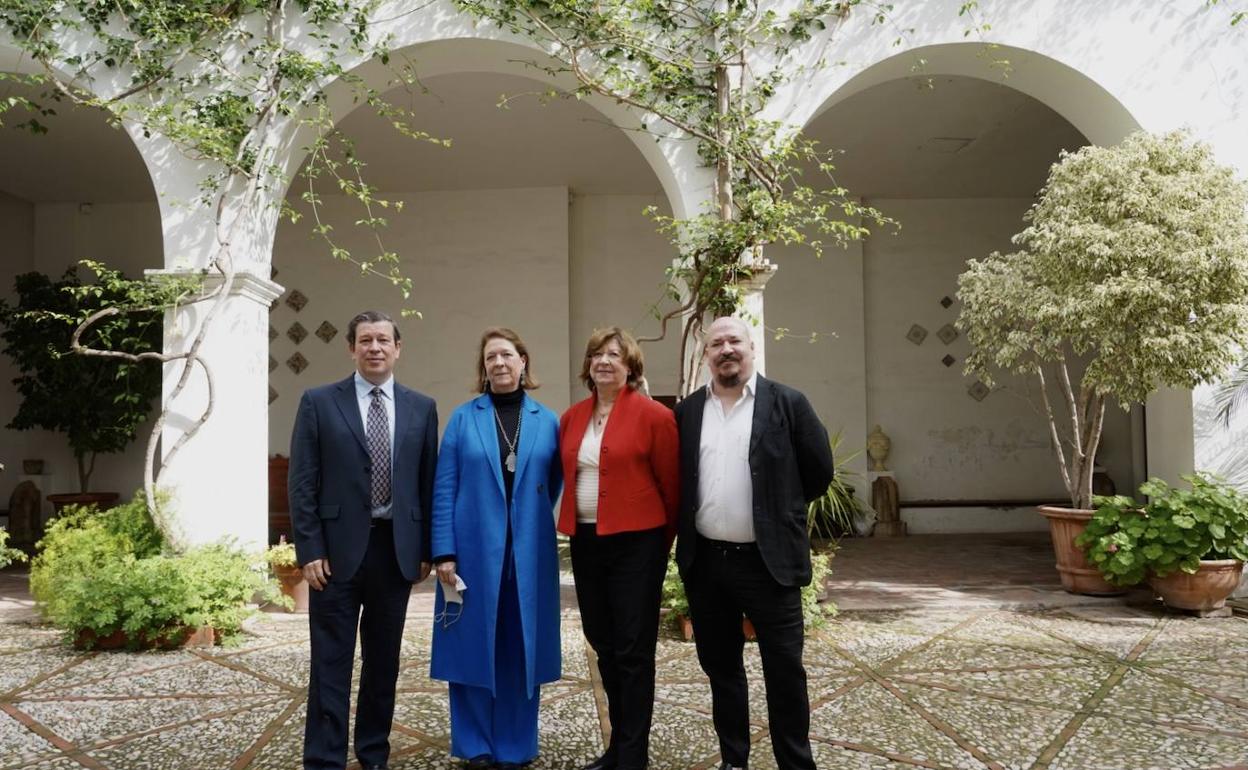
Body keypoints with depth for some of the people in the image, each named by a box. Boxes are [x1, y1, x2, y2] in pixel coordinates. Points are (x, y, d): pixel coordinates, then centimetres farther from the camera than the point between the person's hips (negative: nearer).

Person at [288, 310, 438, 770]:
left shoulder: (421, 408, 7)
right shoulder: (319, 402, 0)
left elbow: (427, 483, 8)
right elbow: (302, 482, -2)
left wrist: (426, 549, 4)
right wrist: (310, 550, -8)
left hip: (396, 549, 3)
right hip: (339, 548, -2)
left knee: (384, 660, 12)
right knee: (331, 662, 1)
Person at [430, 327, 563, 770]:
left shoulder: (547, 421, 5)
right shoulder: (463, 418, 1)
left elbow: (554, 485, 12)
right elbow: (444, 489, -3)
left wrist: (531, 522, 4)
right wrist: (444, 552, -9)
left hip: (529, 554, 1)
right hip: (474, 551, -1)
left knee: (520, 648, 8)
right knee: (473, 647, 5)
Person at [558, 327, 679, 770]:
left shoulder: (653, 416, -9)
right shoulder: (571, 417, 9)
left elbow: (671, 484, -3)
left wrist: (662, 540, 4)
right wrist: (577, 526, 15)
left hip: (635, 544, -6)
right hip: (586, 542, 6)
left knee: (633, 651, 2)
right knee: (604, 645, 15)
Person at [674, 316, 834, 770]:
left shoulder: (787, 403, -4)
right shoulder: (687, 412, 6)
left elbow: (819, 472, 2)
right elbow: (675, 479, 16)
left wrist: (780, 513, 8)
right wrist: (692, 524, 10)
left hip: (768, 561, -3)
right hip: (704, 562, 4)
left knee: (784, 669, 4)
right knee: (720, 665, 15)